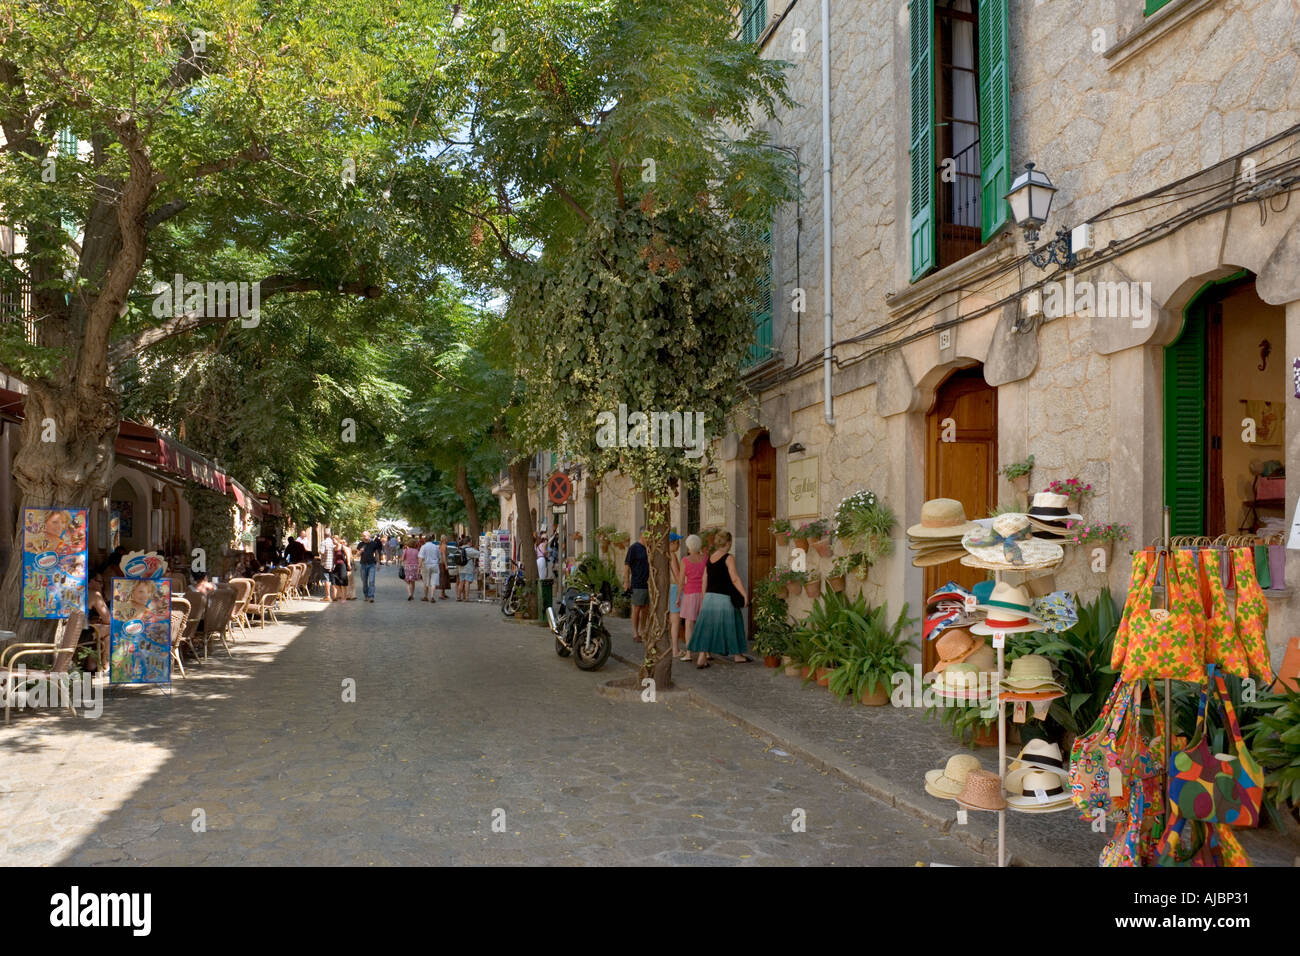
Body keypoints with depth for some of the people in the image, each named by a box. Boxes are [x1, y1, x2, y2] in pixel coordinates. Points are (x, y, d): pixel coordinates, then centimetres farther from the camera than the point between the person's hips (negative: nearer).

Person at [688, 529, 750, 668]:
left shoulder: (710, 558, 10)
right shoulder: (729, 558, -8)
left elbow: (705, 581, 14)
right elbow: (735, 579, -14)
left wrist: (703, 599, 20)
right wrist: (745, 595, -9)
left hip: (709, 597, 6)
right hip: (723, 598, -6)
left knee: (706, 627, 4)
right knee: (730, 625, 8)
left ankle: (702, 657, -1)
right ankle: (737, 655, 21)